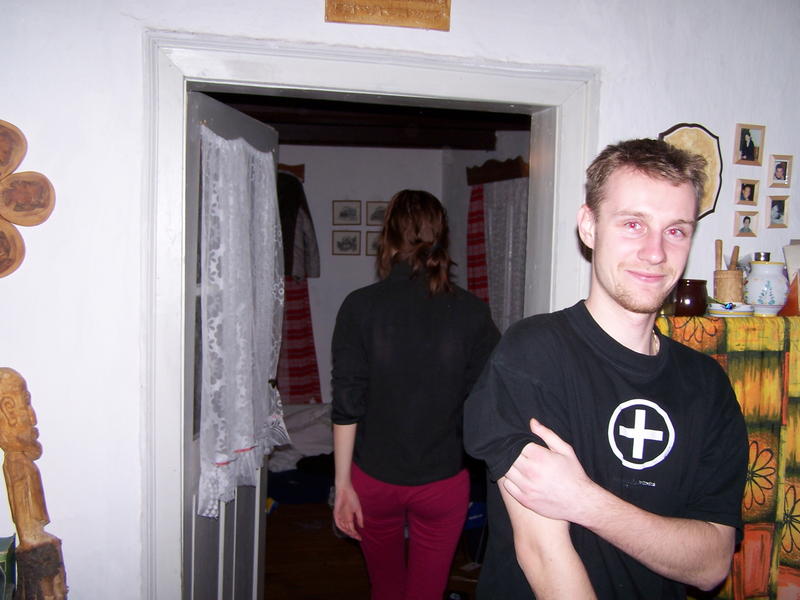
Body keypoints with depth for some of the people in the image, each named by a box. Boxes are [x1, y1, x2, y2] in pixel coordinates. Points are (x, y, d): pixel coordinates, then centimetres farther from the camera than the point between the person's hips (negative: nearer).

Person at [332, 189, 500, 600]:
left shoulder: (360, 306, -11)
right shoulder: (471, 311, -9)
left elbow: (347, 404, -11)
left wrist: (342, 483, -3)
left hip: (374, 480, 1)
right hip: (444, 481, 0)